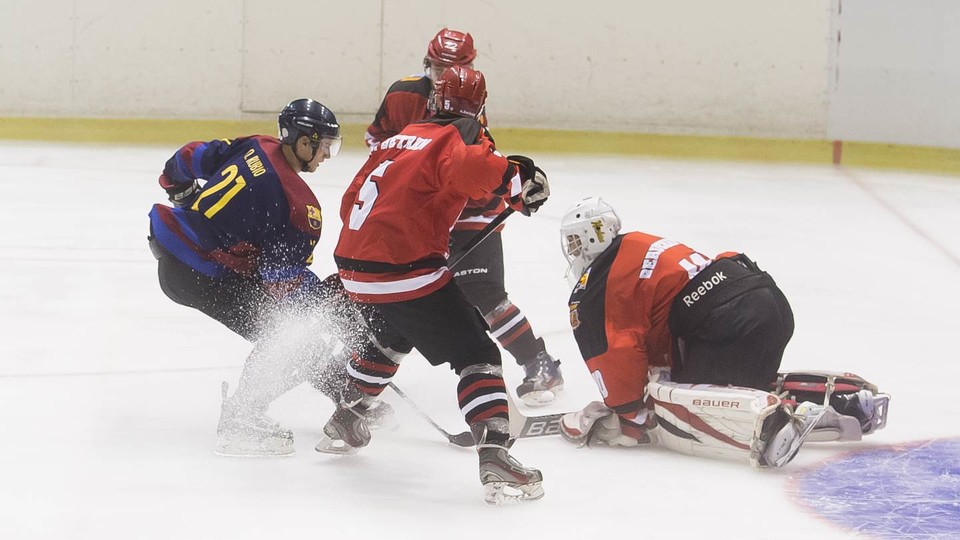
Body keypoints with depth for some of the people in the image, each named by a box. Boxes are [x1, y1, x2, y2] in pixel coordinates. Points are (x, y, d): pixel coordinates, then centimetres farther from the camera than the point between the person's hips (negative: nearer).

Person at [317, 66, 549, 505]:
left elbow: (353, 202, 26)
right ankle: (494, 459, -21)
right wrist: (518, 179, -18)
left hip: (356, 265, 8)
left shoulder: (400, 138, 19)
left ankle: (343, 423, 48)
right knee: (476, 355, -6)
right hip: (407, 272, -8)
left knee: (391, 337, 36)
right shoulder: (454, 139, -5)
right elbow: (469, 168, -32)